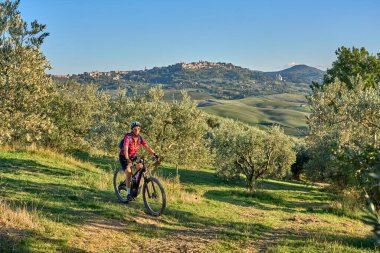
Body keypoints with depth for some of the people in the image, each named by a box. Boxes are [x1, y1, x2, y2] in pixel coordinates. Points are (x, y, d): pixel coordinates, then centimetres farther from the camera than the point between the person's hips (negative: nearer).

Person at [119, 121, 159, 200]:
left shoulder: (140, 138, -10)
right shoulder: (128, 137, -27)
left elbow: (147, 147, -15)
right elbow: (125, 150, -39)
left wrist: (155, 155, -28)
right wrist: (128, 160, -53)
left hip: (133, 156, 6)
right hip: (124, 157, -6)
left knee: (141, 167, -14)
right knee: (129, 173, -17)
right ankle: (128, 193, -8)